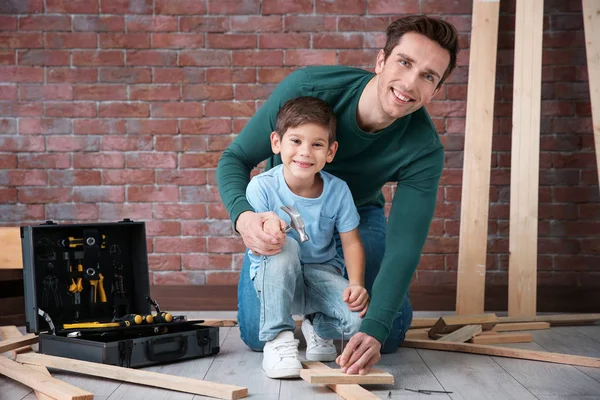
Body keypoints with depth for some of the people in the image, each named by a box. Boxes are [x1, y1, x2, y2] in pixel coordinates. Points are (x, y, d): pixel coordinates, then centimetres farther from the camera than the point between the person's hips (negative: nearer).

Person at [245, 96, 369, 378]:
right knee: (285, 246, -36)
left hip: (321, 273, 2)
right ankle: (278, 339, -20)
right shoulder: (261, 187, -17)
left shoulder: (337, 191, -9)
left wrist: (356, 284, -23)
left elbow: (352, 243, -6)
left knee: (358, 316, -26)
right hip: (275, 278, -2)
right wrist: (265, 233, -44)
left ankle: (318, 327, 13)